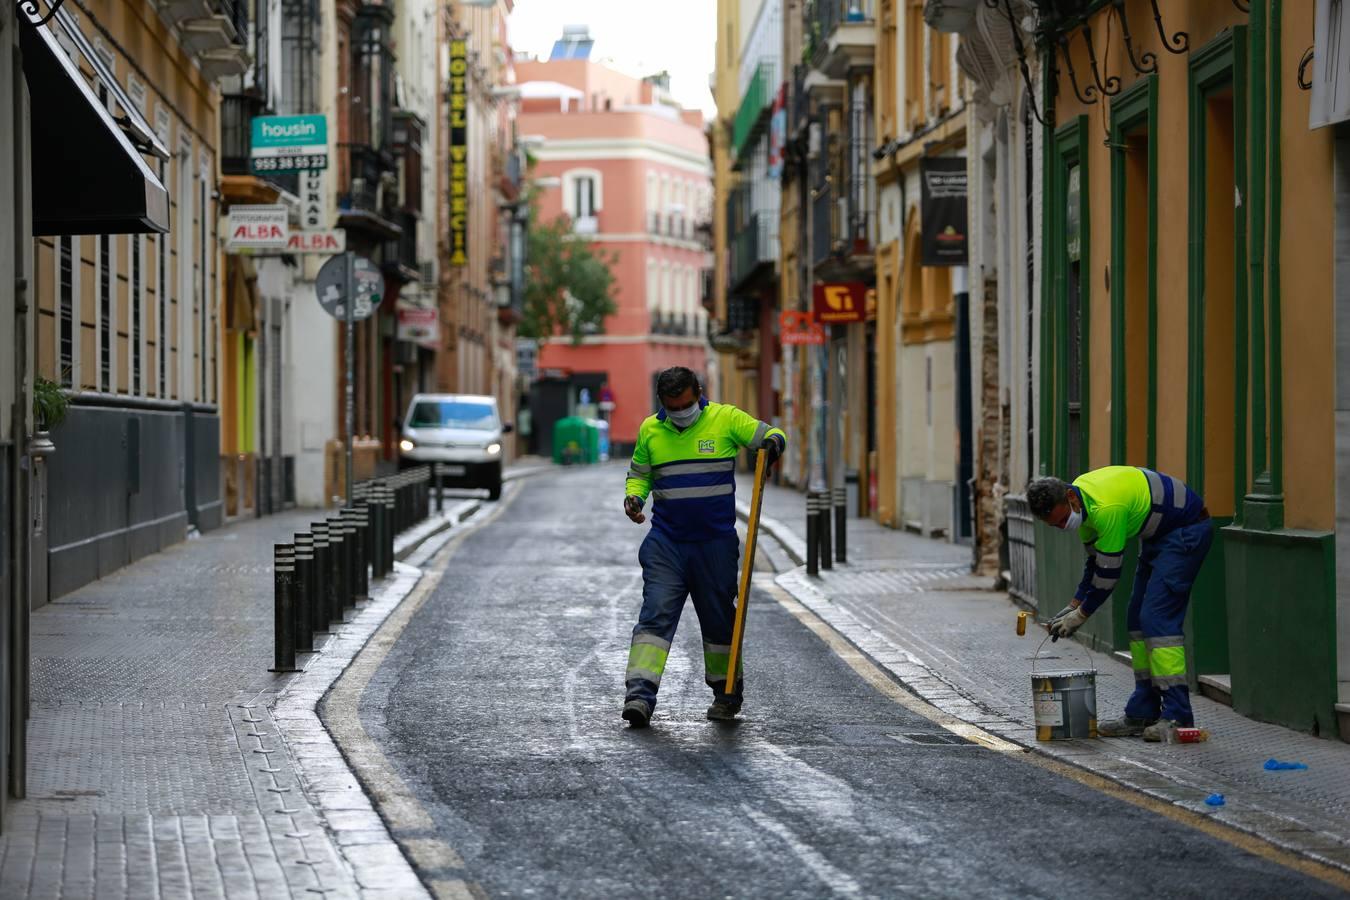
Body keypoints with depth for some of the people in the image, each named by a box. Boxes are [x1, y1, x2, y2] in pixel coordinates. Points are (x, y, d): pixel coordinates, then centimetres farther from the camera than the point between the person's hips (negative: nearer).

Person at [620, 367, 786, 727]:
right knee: (656, 614, -12)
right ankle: (640, 695, -19)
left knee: (719, 619, 10)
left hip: (715, 543, -1)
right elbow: (639, 474, 18)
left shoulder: (725, 419, -2)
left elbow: (768, 434, 1)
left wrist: (773, 442, -24)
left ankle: (727, 694, 27)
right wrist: (633, 498, -3)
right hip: (665, 542, 1)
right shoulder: (650, 430, 5)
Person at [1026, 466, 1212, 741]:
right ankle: (1143, 713, 10)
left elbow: (1109, 571, -22)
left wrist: (1081, 615, -11)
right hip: (1159, 534, 10)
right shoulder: (1082, 502, -1)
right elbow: (1095, 561, 10)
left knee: (1157, 618, -17)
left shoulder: (1107, 508, -31)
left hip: (1187, 530, -10)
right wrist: (1074, 604, 4)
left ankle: (1177, 716, -18)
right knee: (1138, 618, 7)